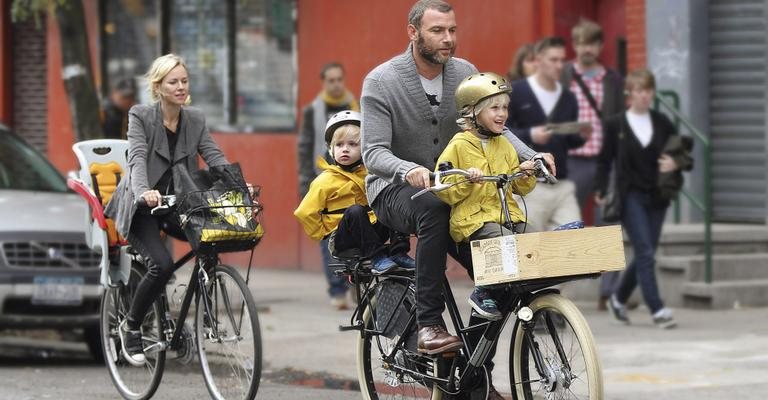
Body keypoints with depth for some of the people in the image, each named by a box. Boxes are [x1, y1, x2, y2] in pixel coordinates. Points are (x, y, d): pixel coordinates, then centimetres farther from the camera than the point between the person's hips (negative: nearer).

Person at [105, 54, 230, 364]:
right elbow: (137, 158, -23)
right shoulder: (140, 115, -9)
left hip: (177, 205, 4)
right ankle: (131, 327, -2)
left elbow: (214, 157, -7)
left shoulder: (195, 120, 4)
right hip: (142, 207, -4)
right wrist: (143, 191, -43)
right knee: (162, 264, -26)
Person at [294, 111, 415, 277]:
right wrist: (324, 234, -4)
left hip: (371, 234, 5)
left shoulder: (369, 174, 12)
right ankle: (377, 257, -33)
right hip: (341, 239, -5)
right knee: (355, 210, -33)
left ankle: (399, 253, -17)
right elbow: (304, 213, -6)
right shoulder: (326, 180, -3)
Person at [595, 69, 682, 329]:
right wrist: (601, 189, -10)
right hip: (631, 197, -4)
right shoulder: (615, 124, 0)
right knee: (645, 252, -13)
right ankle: (657, 310, -13)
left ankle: (618, 298, 31)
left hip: (656, 197, 4)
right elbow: (604, 160, 2)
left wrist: (675, 164, -10)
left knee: (644, 254, 9)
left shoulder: (662, 123, 8)